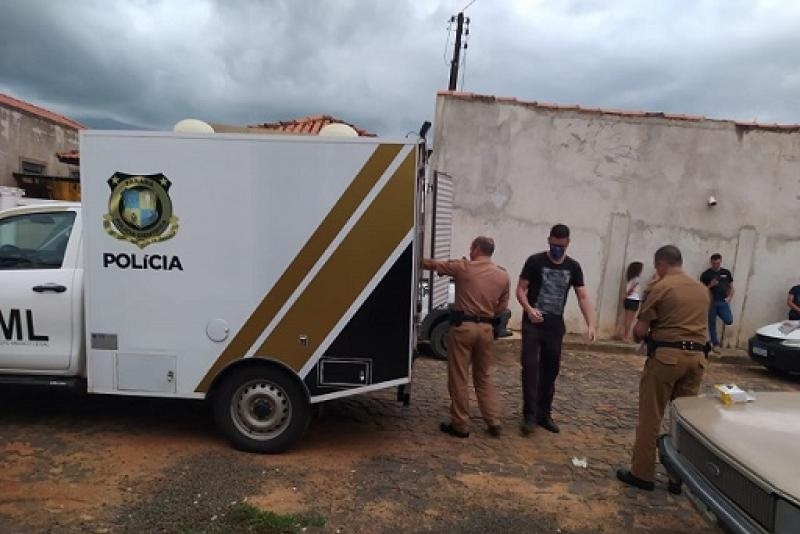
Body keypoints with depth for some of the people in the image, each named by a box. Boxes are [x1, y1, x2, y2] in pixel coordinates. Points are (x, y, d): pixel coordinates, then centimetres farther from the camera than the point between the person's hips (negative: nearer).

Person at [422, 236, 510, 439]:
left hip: (463, 326, -4)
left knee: (458, 378, 5)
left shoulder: (463, 267, -6)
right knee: (484, 377, 18)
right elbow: (502, 307, 9)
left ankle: (460, 425, 11)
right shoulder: (503, 276, 6)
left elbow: (433, 264, 3)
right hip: (486, 328, 5)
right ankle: (494, 423, 19)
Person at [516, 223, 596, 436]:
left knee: (551, 370, 10)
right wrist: (529, 309, -23)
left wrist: (590, 324, -9)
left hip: (555, 326, 4)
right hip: (533, 324, -4)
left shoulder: (573, 267, 4)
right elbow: (521, 289, -5)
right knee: (530, 368, -8)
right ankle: (530, 415, 0)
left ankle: (544, 414, 22)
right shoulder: (535, 261, -6)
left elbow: (583, 297, 3)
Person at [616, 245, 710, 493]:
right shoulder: (702, 289, 12)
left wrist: (647, 335, 13)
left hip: (666, 355, -6)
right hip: (696, 357, 6)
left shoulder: (659, 287, -8)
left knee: (650, 417, 3)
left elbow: (639, 331, -8)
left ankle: (642, 474, 11)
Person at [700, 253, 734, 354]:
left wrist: (729, 297, 0)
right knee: (712, 324, 4)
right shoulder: (706, 274, -1)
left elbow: (731, 287, 15)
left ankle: (720, 314, 17)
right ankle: (715, 344, 16)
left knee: (729, 321, -16)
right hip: (711, 302, -2)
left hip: (723, 301, 2)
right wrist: (710, 285, -16)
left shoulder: (726, 272, 9)